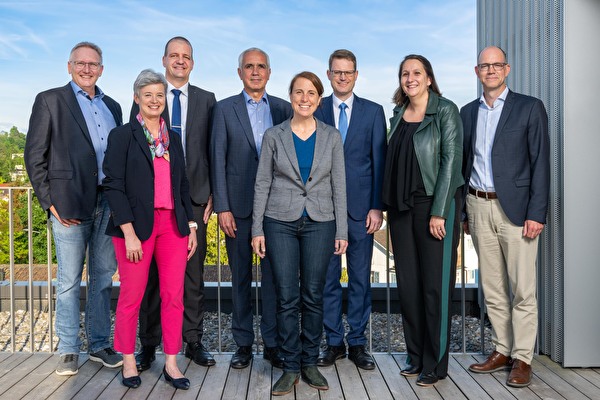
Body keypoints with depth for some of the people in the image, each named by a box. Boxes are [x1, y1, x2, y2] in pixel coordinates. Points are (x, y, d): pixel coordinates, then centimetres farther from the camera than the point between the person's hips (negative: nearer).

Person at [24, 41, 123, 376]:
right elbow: (35, 156, -1)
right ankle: (69, 351, 15)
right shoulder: (50, 100, 4)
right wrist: (50, 202, -8)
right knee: (70, 281, 3)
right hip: (71, 204, -4)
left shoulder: (113, 107, 17)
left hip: (108, 203, 4)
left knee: (103, 277, 9)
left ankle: (100, 345, 21)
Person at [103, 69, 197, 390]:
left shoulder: (173, 138, 15)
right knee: (132, 296, 3)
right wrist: (129, 233, -14)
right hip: (137, 225, -4)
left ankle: (171, 363, 13)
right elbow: (114, 186, -6)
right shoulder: (122, 135, 1)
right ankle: (128, 361, 19)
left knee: (174, 295, 3)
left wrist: (191, 225, 11)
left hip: (173, 225, 4)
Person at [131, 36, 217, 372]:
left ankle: (194, 341, 17)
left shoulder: (207, 100, 11)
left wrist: (212, 193, 0)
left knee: (194, 273, 7)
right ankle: (149, 344, 14)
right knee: (152, 272, 4)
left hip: (194, 197, 1)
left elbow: (213, 151, 8)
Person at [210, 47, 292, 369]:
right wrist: (222, 207, -6)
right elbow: (218, 161, 1)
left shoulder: (283, 108, 9)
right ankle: (243, 343, 19)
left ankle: (273, 342, 16)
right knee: (240, 276, 7)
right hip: (239, 206, -1)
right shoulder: (225, 109, 5)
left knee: (274, 274, 4)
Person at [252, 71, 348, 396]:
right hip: (280, 223, -1)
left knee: (313, 296, 6)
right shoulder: (273, 136, 3)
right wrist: (257, 229, -2)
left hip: (320, 223, 1)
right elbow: (262, 184, 3)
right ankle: (291, 367, 13)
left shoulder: (331, 137, 5)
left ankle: (310, 363, 20)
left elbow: (339, 186, 5)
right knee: (287, 297, 1)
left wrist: (342, 231, 0)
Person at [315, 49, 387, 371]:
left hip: (360, 208, 0)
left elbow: (379, 162, 3)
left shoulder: (373, 112, 7)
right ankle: (334, 342, 20)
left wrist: (377, 207, -4)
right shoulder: (316, 111, 6)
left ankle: (357, 343, 19)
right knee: (327, 278, 6)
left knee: (361, 279, 6)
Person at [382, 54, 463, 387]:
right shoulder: (398, 115, 13)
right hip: (401, 207, 6)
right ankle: (416, 356, 23)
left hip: (435, 206, -6)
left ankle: (435, 363, 12)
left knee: (435, 284, -1)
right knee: (407, 283, 9)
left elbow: (451, 160, -10)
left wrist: (439, 212, -16)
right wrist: (385, 205, 8)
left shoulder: (446, 110, -4)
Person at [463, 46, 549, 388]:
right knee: (492, 289, 11)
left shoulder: (530, 108, 0)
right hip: (479, 208, 4)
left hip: (514, 208, -4)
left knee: (523, 290, -1)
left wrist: (536, 213, -12)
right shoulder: (468, 112, 13)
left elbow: (540, 163, -5)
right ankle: (502, 351, 22)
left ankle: (522, 358, 10)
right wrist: (462, 210, 11)